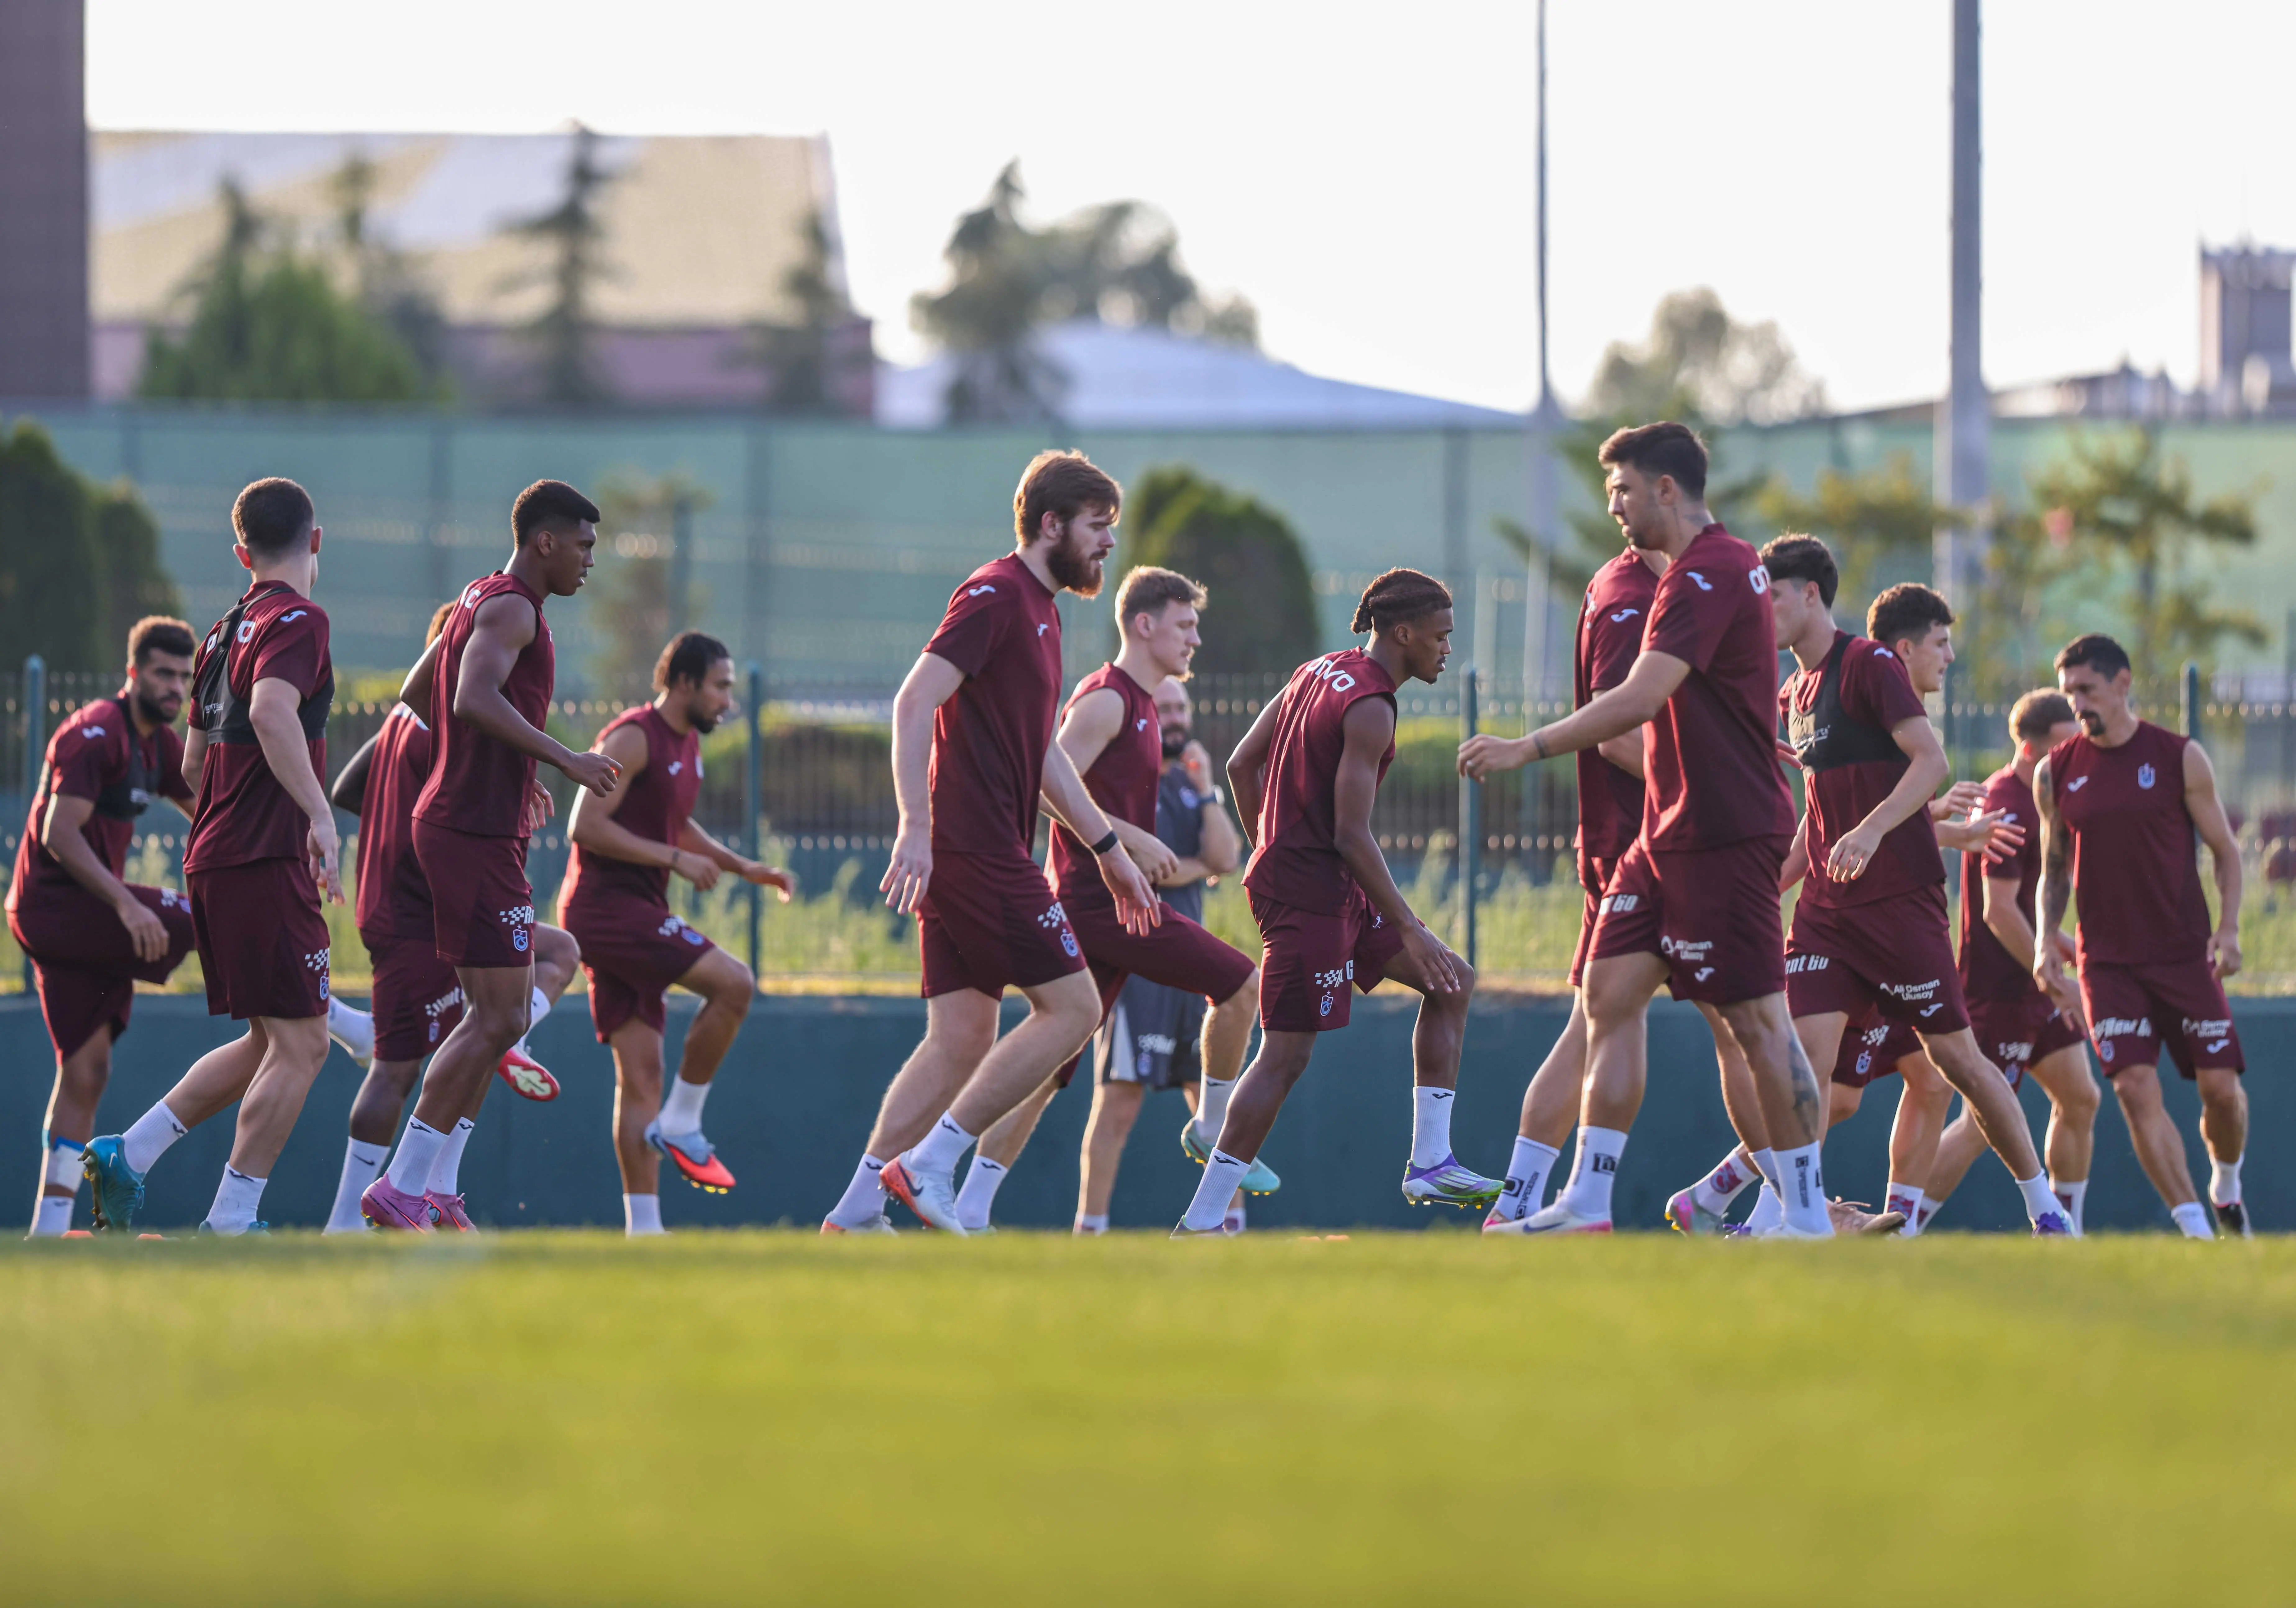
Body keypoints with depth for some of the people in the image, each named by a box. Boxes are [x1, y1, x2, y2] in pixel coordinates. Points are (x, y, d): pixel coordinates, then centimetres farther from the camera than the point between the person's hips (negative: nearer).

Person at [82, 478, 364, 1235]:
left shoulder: (226, 630, 18)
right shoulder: (298, 619, -9)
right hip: (267, 863, -9)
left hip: (212, 859, 9)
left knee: (269, 1044, 16)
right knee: (300, 1045, -7)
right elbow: (272, 711, -28)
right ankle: (230, 1223, -10)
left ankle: (126, 1156, 13)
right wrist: (319, 814, -33)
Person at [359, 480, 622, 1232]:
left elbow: (416, 694, 28)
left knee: (495, 1014, 13)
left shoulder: (480, 601, 18)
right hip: (477, 837, -11)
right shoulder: (512, 608, -13)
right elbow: (475, 700, -29)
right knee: (500, 1018, -11)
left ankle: (429, 1191, 11)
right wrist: (565, 760, -28)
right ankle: (402, 1190, -11)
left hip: (453, 824, 11)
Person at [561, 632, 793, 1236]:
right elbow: (586, 826, -20)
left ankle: (643, 1226, -1)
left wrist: (744, 868, 21)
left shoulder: (686, 745, 18)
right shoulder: (634, 739, -12)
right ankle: (680, 1123, -8)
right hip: (606, 906, -10)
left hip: (636, 912, 10)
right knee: (733, 983, -19)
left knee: (640, 1072, 3)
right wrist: (675, 859, -20)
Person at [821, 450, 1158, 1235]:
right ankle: (927, 1164, -10)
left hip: (972, 855, 10)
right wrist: (916, 826, -27)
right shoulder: (995, 596, -10)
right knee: (1073, 1007, -8)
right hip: (978, 852, -10)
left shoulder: (1041, 609, 20)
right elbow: (914, 704, -19)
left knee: (963, 1040, 6)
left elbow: (1043, 753, 29)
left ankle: (856, 1213, 4)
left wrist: (1109, 849, 29)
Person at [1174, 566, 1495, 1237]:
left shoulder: (1320, 672, 12)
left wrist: (1269, 852, 24)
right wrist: (1409, 929, -17)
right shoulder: (1370, 708, -16)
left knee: (1453, 984, 14)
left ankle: (1430, 1162, 12)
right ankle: (1200, 1223, -8)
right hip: (1312, 896, -10)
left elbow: (1242, 765, 17)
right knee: (1287, 1055, -10)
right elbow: (1351, 834, -20)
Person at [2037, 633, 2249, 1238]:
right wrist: (2046, 942, 0)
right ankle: (2195, 1229, -8)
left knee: (2221, 1086, -2)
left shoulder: (2180, 757, -1)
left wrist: (2229, 928, -8)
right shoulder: (2056, 773, 4)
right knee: (2135, 1089, -13)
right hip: (2106, 959, 1)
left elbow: (2225, 849, 5)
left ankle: (2226, 1185, 29)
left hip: (2185, 953, -1)